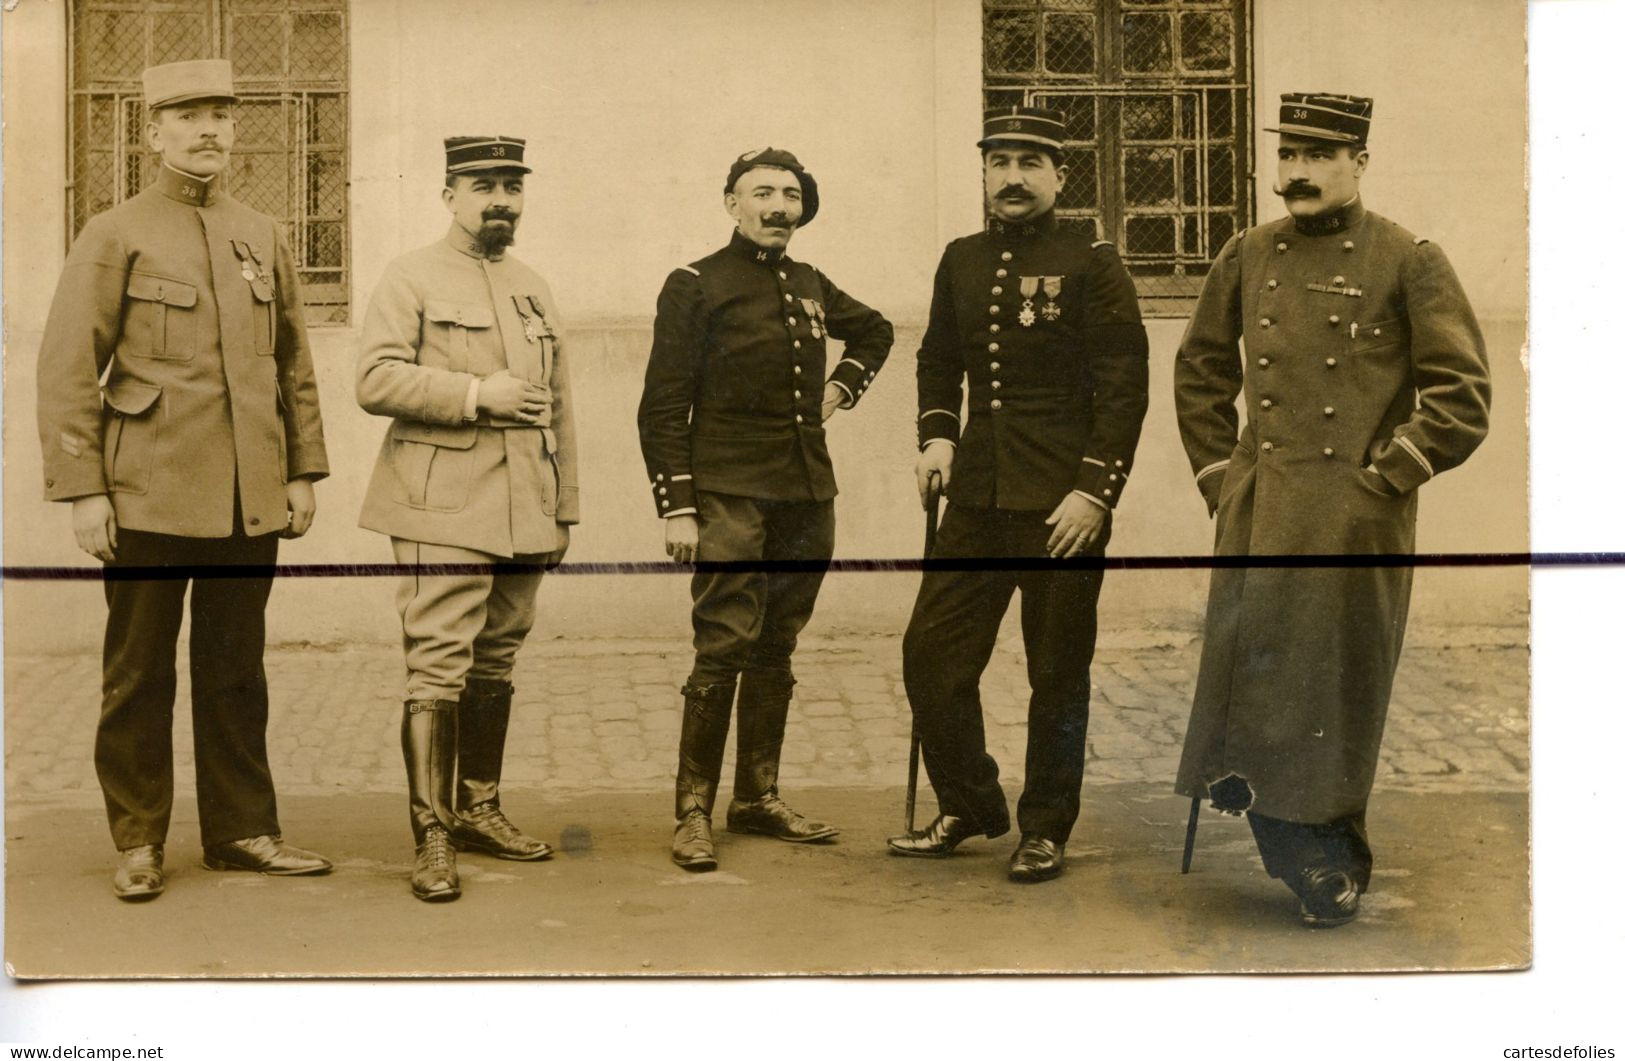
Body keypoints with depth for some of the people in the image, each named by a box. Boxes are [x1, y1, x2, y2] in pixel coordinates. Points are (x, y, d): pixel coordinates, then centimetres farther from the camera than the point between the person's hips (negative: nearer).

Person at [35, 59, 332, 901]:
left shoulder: (264, 239, 12)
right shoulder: (113, 238, -2)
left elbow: (295, 365, 16)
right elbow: (67, 373, -5)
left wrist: (304, 471, 10)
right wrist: (83, 491, -11)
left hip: (251, 504, 4)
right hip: (150, 499, -4)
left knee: (236, 672, 10)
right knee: (138, 675, 5)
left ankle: (242, 830, 19)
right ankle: (138, 841, 15)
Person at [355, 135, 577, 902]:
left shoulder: (533, 290, 18)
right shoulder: (411, 278, 0)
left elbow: (558, 407, 20)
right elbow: (375, 380, -11)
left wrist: (564, 508, 17)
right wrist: (475, 393, -17)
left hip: (523, 518, 6)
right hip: (445, 514, -6)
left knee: (495, 666, 12)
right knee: (438, 669, -9)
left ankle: (478, 809, 24)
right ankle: (432, 838, -6)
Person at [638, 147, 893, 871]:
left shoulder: (810, 286, 14)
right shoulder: (694, 286, -3)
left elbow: (875, 331, 36)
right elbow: (662, 408, -6)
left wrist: (843, 387, 18)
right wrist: (676, 507, -12)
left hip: (808, 495, 6)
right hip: (730, 495, -6)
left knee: (776, 649, 10)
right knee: (724, 645, -10)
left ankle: (758, 799, 19)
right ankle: (694, 812, -2)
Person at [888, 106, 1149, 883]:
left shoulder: (1092, 264, -6)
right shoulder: (962, 261, 10)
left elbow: (1123, 388, -9)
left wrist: (1095, 492, -16)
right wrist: (936, 434, 5)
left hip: (1063, 500, -5)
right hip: (979, 493, 5)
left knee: (1057, 672, 4)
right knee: (931, 653, 4)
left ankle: (1045, 831, 18)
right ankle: (969, 808, 22)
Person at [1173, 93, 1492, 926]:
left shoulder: (1409, 263, -5)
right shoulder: (1249, 256, 9)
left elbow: (1463, 397, -6)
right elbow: (1199, 367, 21)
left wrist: (1381, 479, -10)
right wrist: (1217, 470, 12)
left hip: (1352, 523, -4)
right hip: (1255, 516, 4)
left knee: (1337, 688, 3)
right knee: (1243, 680, 6)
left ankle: (1334, 867, 17)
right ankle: (1287, 847, 21)